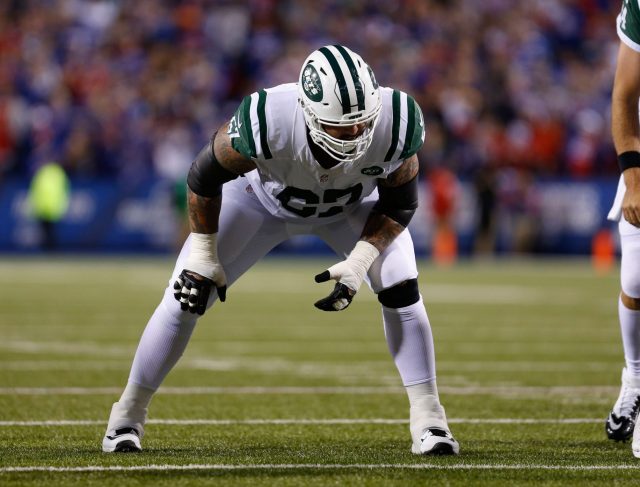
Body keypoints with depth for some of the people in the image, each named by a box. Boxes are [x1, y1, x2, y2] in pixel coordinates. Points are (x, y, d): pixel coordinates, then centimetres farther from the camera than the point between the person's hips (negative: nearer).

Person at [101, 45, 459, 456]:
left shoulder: (392, 126, -38)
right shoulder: (269, 123, -44)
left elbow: (399, 203, -18)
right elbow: (204, 178, -23)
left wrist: (359, 263, -28)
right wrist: (202, 256, -16)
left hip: (353, 205, 1)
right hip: (263, 198, -1)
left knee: (400, 290, -17)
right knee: (188, 294, -6)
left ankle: (428, 418, -3)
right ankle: (128, 414, 12)